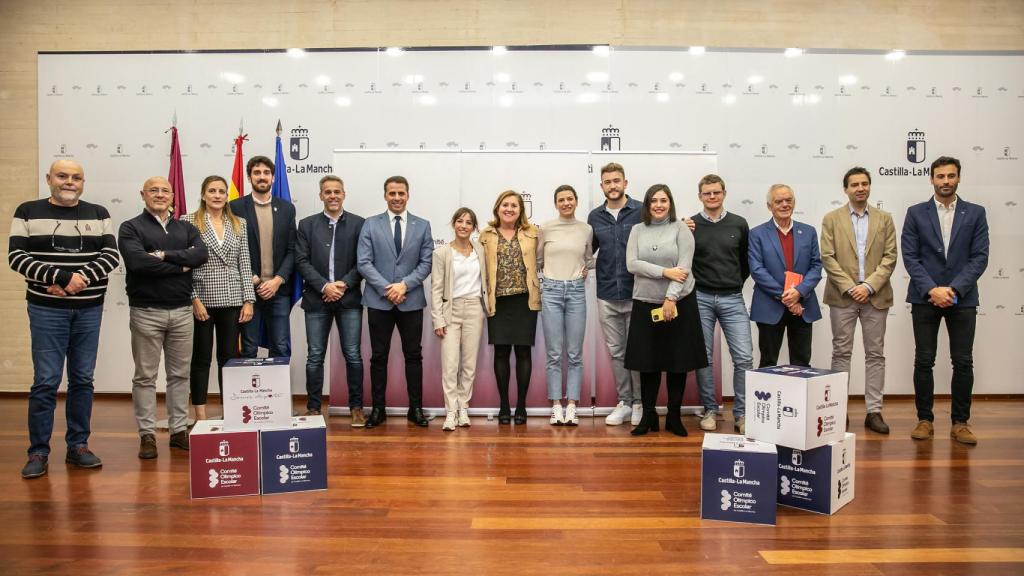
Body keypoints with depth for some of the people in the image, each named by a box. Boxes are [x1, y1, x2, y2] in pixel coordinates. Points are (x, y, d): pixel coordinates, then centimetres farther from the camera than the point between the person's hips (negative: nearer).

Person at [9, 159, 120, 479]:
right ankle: (38, 452, 10)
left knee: (83, 379, 8)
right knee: (46, 381, -2)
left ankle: (78, 445, 18)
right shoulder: (28, 212, 2)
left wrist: (80, 280, -15)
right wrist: (63, 277, -17)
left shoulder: (98, 214, 7)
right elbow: (16, 256, -6)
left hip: (89, 309, 2)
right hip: (47, 309, -2)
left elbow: (111, 254, 0)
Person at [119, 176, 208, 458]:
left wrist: (164, 255, -16)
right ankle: (147, 434, 11)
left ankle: (179, 430, 18)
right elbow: (137, 261, -17)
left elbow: (201, 254, -7)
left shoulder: (186, 229, 12)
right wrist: (180, 266, -11)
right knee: (145, 376, 3)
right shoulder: (131, 228, 1)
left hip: (181, 311, 4)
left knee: (180, 374, 9)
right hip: (146, 311, -3)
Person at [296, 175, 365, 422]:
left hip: (349, 298, -1)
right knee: (315, 357, 5)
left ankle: (356, 406, 14)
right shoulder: (307, 224, 7)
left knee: (353, 355, 2)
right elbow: (302, 261, 0)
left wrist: (344, 285, -12)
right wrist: (324, 286, -11)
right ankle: (313, 408, 16)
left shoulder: (358, 223, 4)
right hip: (317, 299, 1)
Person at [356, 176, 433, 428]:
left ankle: (416, 408, 15)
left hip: (411, 300, 1)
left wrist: (405, 284, -12)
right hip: (379, 300, 0)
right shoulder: (371, 225, 4)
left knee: (413, 355, 6)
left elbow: (426, 263, 2)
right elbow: (364, 263, -3)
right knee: (379, 356, 6)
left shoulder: (422, 225, 7)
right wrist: (386, 288, -12)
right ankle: (378, 409, 15)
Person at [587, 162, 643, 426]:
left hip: (636, 294, -3)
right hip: (607, 296, 4)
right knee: (616, 351, 10)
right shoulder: (595, 216, 8)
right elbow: (588, 249, 19)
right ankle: (624, 402, 21)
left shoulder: (641, 212, -3)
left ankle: (639, 403, 17)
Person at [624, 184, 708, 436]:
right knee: (648, 362, 5)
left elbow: (685, 267, -9)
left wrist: (671, 298, -19)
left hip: (679, 302, -2)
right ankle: (648, 416, 16)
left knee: (678, 361, 4)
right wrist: (665, 271, -15)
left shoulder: (681, 229, -1)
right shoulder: (637, 230, 7)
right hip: (645, 304, 2)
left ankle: (674, 416, 16)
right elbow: (632, 264, -5)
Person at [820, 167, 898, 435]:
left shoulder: (884, 219, 9)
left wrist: (869, 285, -11)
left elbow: (890, 257, 1)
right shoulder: (831, 219, 4)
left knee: (875, 354, 4)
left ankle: (874, 411, 10)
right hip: (842, 296, -1)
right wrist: (849, 287, -11)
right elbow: (827, 257, -3)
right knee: (841, 353, 3)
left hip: (875, 296, 2)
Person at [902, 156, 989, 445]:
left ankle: (960, 422, 13)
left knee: (963, 363, 3)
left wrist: (954, 289, -13)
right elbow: (910, 257, -2)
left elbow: (979, 257, -1)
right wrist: (932, 289, -13)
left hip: (962, 298, 1)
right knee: (923, 362, 2)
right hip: (925, 298, 0)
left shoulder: (975, 213, 6)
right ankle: (925, 420, 13)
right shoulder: (916, 213, 4)